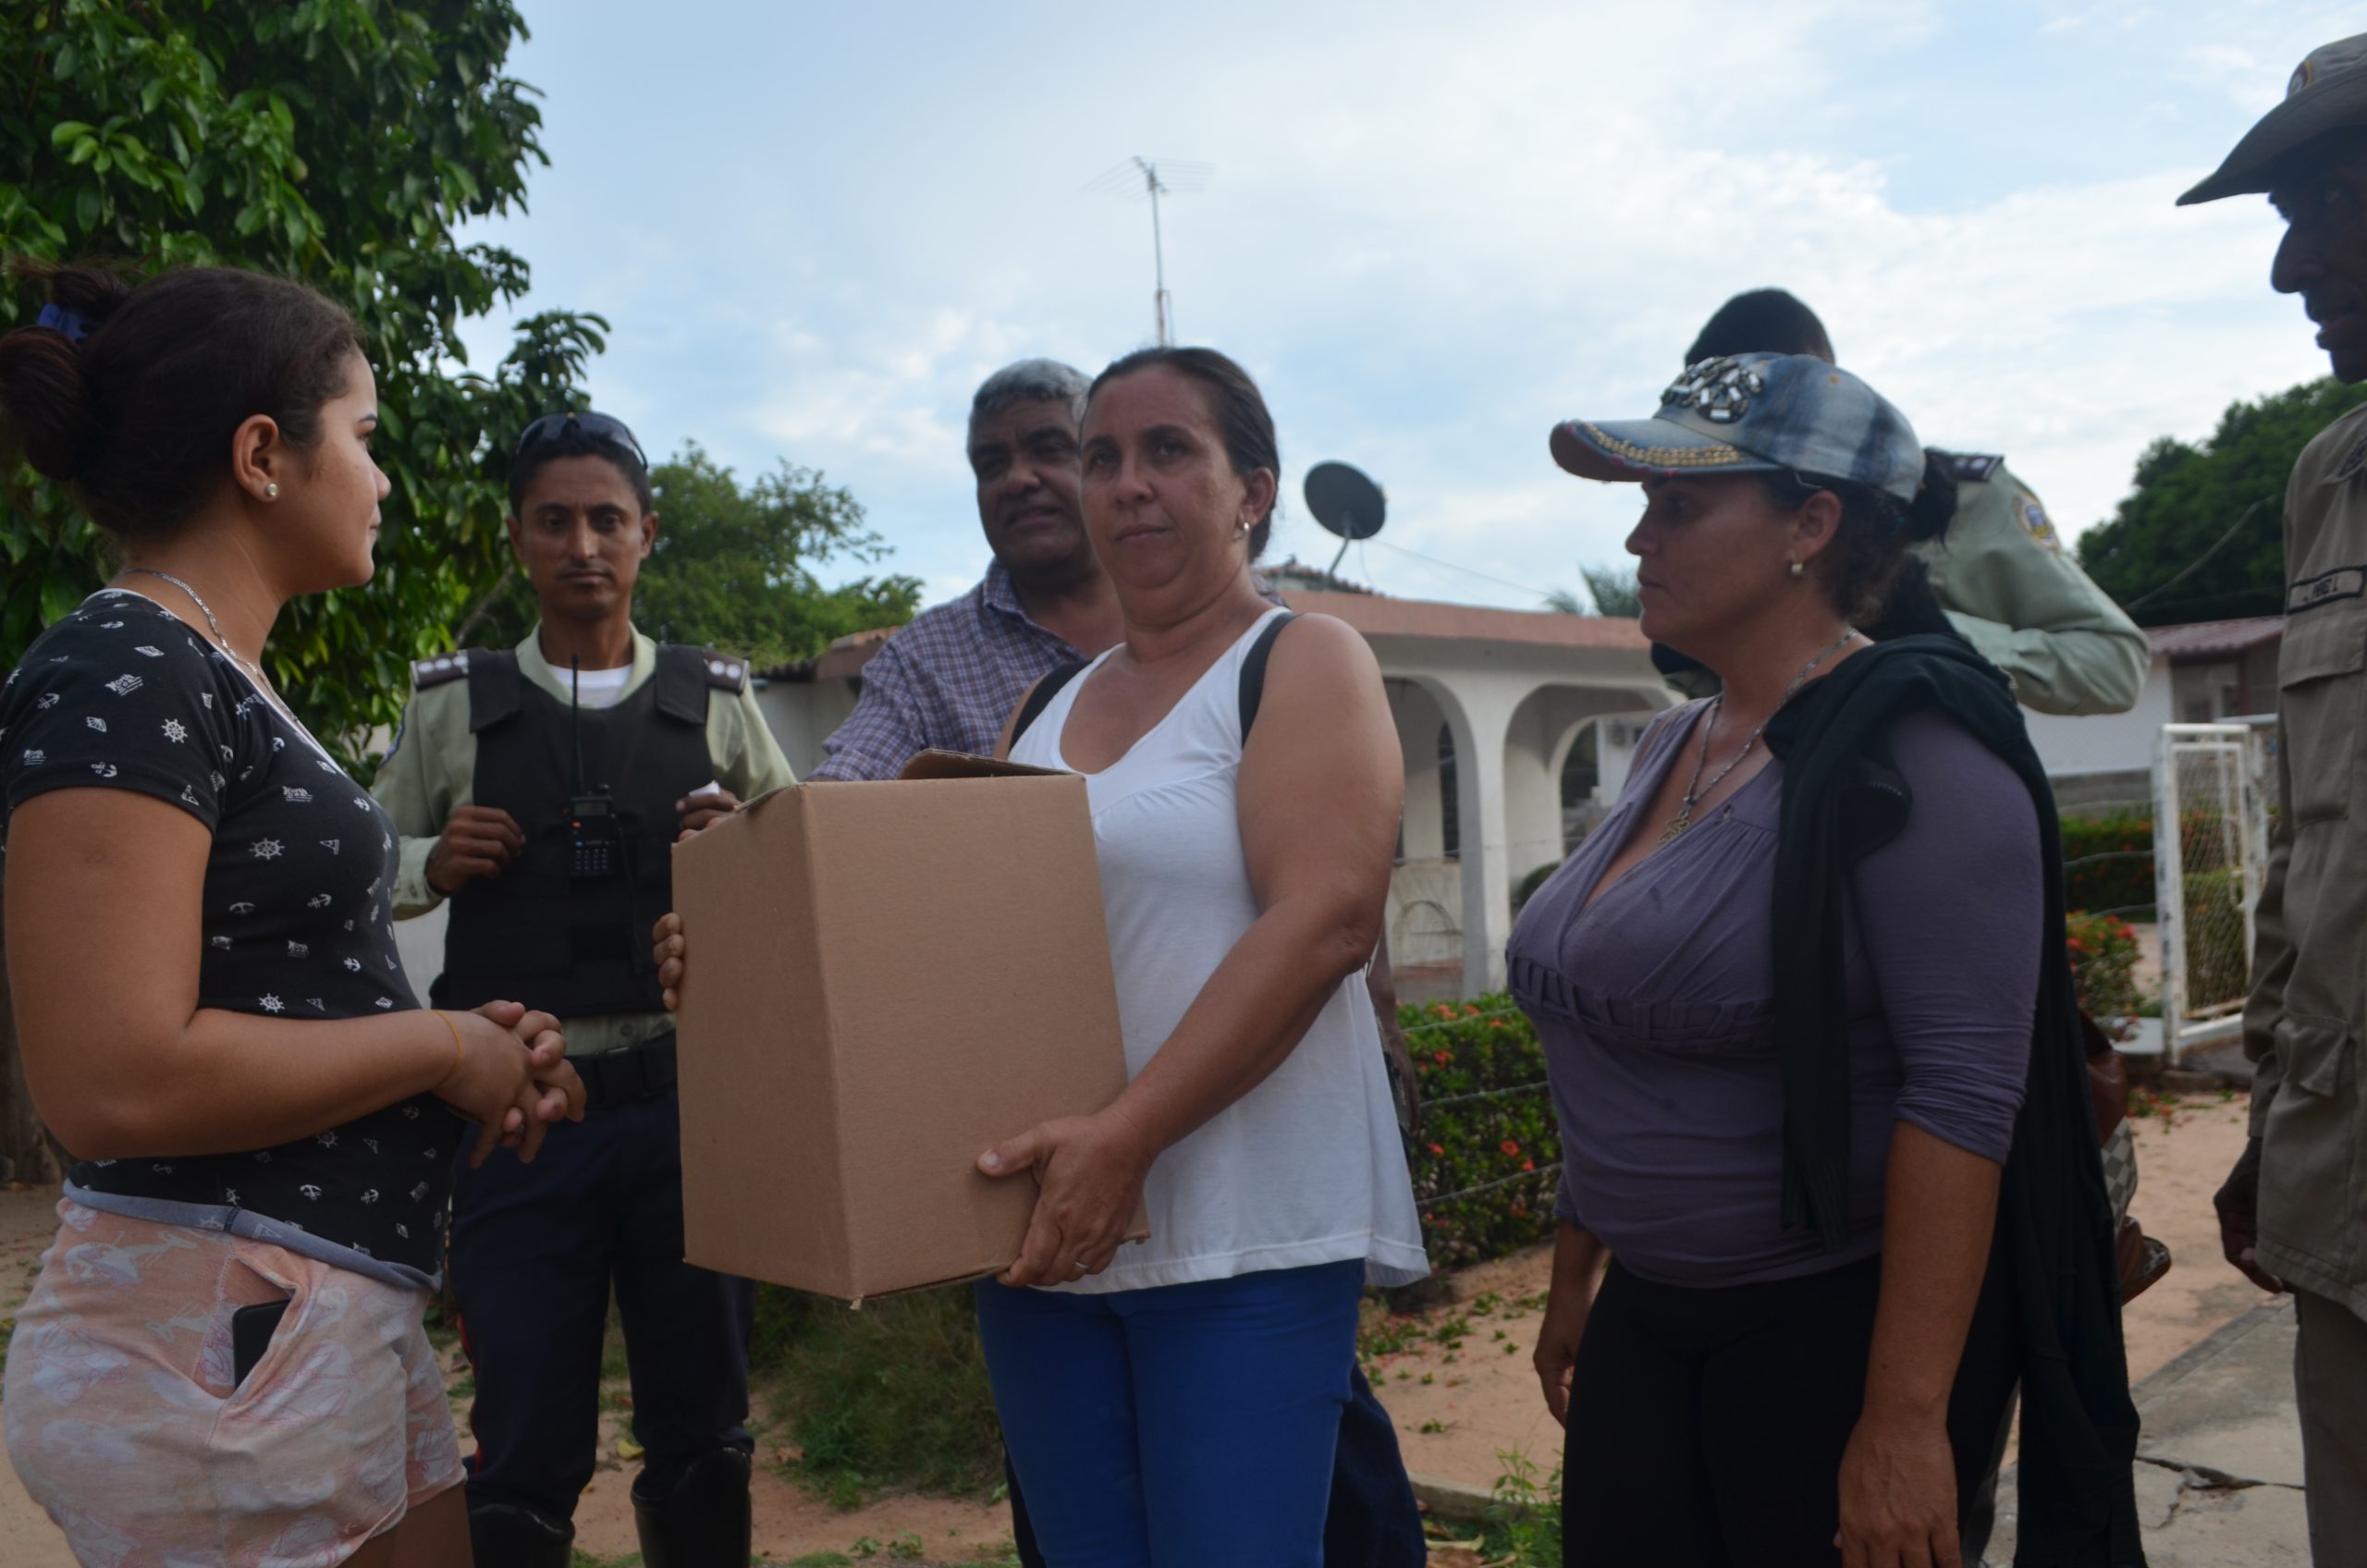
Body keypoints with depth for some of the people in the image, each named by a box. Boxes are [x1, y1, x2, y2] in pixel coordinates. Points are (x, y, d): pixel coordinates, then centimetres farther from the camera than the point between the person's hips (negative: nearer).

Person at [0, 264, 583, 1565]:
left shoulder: (218, 678, 14)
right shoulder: (119, 675, -15)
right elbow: (114, 1084, -24)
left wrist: (475, 1063, 3)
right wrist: (443, 1044, -14)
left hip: (338, 1314, 9)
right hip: (216, 1342, -9)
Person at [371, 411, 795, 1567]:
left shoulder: (716, 703, 7)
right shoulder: (452, 705, 5)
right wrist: (435, 864, -8)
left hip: (682, 1102, 1)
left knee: (702, 1437, 12)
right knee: (526, 1456, 6)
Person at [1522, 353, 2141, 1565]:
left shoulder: (1909, 749, -16)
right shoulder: (1670, 750, 7)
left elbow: (1963, 1092, -22)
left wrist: (1905, 1421, -24)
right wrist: (1573, 1277, 17)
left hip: (1844, 1324, -7)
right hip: (1646, 1318, 7)